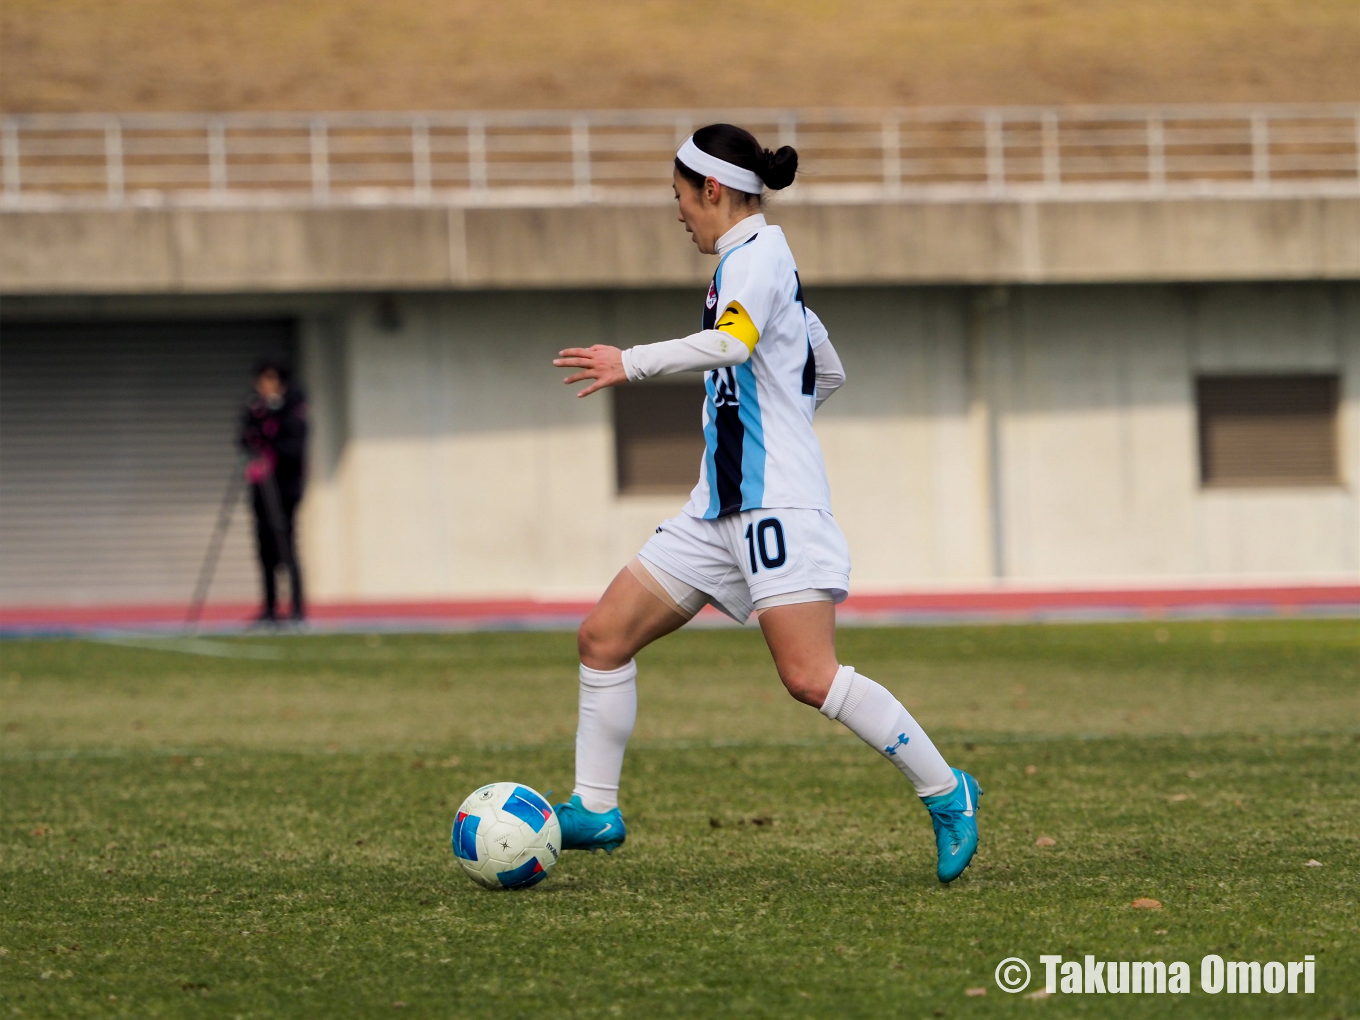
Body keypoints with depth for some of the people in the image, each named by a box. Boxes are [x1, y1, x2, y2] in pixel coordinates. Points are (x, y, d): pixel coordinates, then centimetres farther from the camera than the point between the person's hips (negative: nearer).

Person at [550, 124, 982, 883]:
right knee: (604, 636, 4)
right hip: (723, 507, 10)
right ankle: (596, 810, 8)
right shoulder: (757, 260, 21)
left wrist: (632, 363, -29)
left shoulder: (757, 253, -9)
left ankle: (946, 792, -5)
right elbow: (829, 374, 29)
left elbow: (732, 341, -30)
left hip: (778, 505, -10)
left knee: (812, 679, -17)